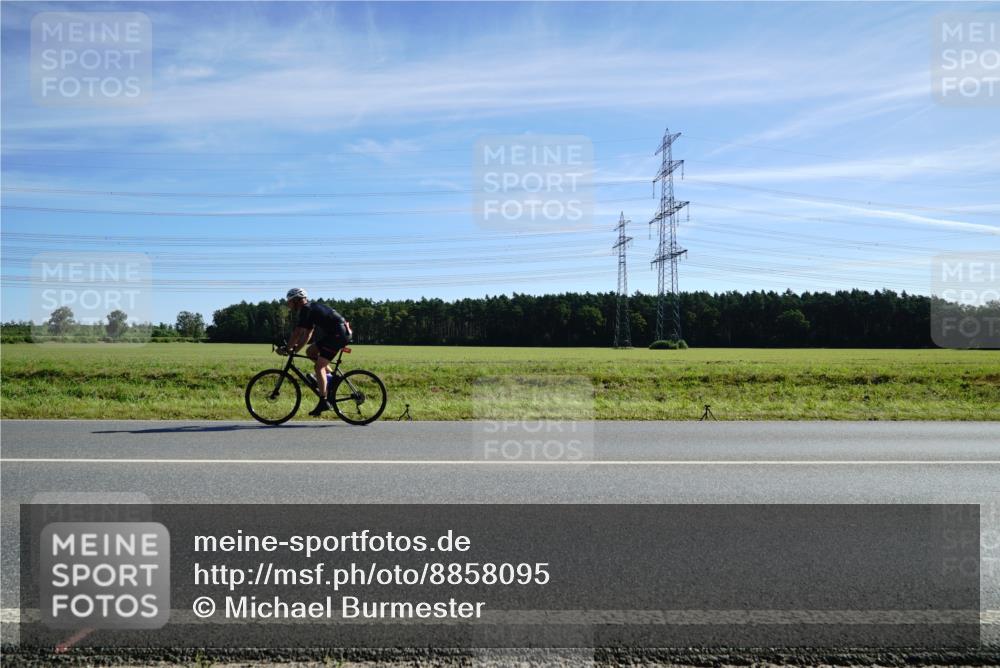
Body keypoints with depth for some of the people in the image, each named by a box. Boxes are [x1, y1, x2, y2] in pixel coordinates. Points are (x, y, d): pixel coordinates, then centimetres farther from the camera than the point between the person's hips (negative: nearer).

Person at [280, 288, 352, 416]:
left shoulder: (305, 310, -9)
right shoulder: (310, 308, 21)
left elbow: (297, 333, -14)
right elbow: (307, 334, 22)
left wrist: (287, 348, -7)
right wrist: (295, 348, 15)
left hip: (339, 334, -10)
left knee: (319, 366, -11)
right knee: (310, 352, 16)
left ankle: (324, 402, -13)